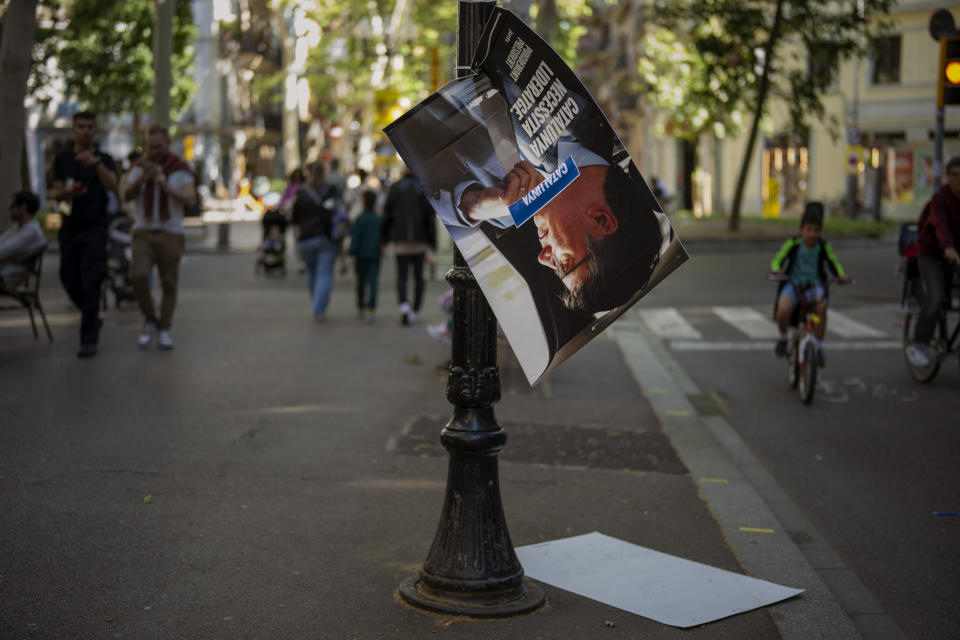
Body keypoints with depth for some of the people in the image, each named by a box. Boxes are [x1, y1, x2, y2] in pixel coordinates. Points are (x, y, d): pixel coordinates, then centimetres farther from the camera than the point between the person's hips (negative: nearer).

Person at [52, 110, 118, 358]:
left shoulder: (103, 159, 4)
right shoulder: (62, 158, 10)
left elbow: (112, 184, -16)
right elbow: (56, 193, 6)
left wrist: (96, 163, -34)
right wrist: (68, 192, -18)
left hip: (95, 228, -3)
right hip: (70, 227, 3)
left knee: (90, 284, -12)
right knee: (70, 281, 5)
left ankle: (88, 340, -13)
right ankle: (94, 320, 30)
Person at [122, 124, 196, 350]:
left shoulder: (181, 169, -1)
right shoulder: (140, 166, 7)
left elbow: (190, 200, -14)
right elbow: (126, 195, -3)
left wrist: (165, 186, -26)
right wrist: (142, 179, -20)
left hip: (171, 233, -1)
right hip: (143, 232, 1)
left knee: (169, 284, 1)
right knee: (139, 276, -16)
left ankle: (164, 330, 14)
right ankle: (149, 320, 4)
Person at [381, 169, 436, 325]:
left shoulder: (395, 187, 0)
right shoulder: (425, 189, -3)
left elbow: (388, 214, 1)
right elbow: (429, 217, -5)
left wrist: (384, 238, 9)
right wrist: (431, 245, -2)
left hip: (401, 239, 0)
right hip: (420, 240, 0)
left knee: (401, 275, 3)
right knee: (418, 275, 12)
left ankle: (403, 305, -22)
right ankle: (416, 311, 16)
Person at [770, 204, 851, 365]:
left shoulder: (823, 246, -4)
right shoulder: (793, 244, -8)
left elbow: (833, 262, 4)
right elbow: (778, 259, -7)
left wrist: (841, 275, -15)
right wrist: (775, 269, -29)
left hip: (814, 285, 1)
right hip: (793, 283, -1)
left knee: (821, 307, -30)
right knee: (784, 309, -31)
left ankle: (818, 347, -11)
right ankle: (783, 338, 3)